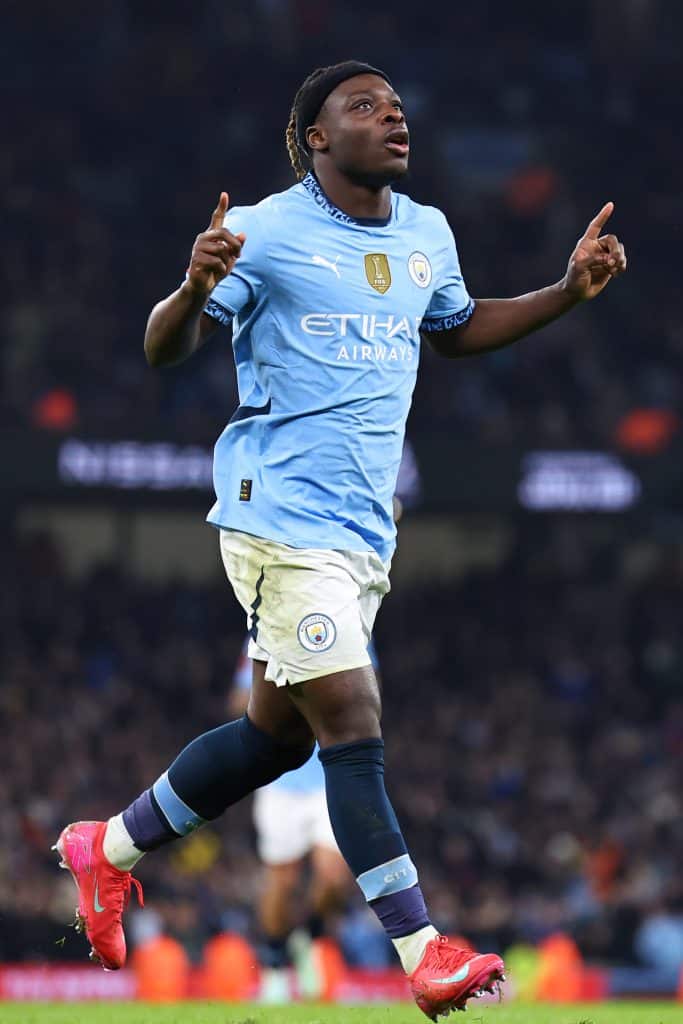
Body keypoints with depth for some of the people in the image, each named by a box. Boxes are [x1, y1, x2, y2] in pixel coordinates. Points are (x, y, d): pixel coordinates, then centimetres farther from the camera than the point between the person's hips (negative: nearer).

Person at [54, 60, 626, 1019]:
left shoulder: (427, 234, 12)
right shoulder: (266, 232, -9)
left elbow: (457, 328, 31)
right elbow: (165, 349, -9)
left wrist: (568, 292, 19)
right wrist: (196, 288, -31)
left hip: (366, 530, 8)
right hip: (282, 515, -8)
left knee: (276, 734, 14)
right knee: (353, 729, -12)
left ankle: (110, 846, 32)